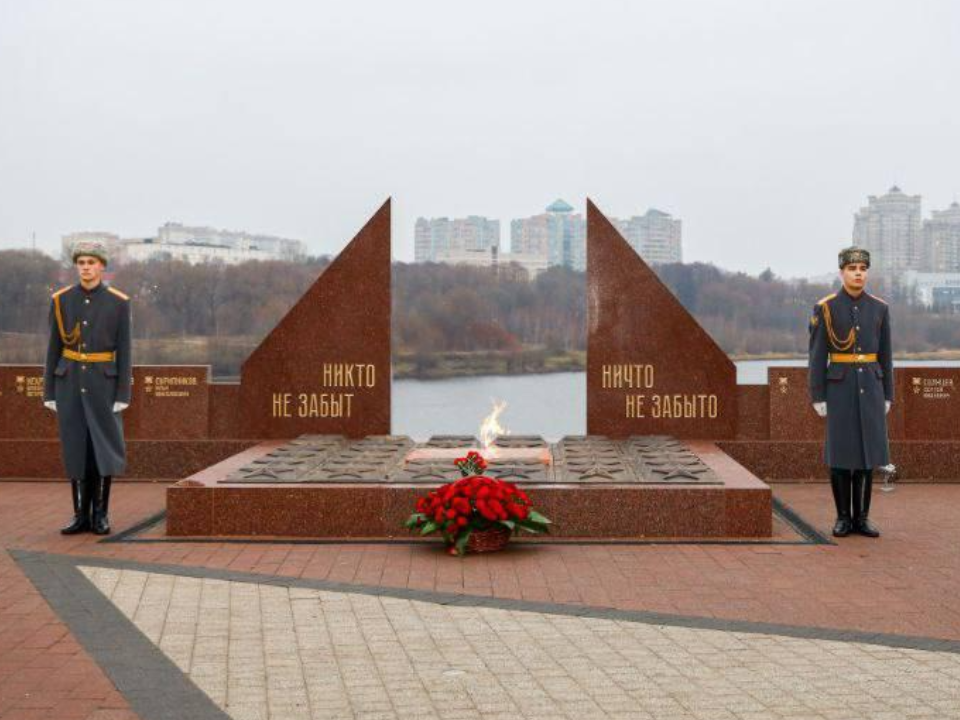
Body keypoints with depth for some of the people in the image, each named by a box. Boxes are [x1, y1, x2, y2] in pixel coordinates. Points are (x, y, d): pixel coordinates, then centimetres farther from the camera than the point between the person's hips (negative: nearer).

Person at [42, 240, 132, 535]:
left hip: (102, 383, -2)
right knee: (76, 448, 3)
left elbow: (124, 351, -4)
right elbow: (53, 348, 4)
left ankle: (100, 515, 9)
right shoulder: (61, 300, 1)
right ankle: (82, 516, 11)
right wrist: (49, 392, 1)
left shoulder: (119, 302, -4)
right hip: (70, 383, 2)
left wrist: (123, 395, -9)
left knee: (103, 448, -3)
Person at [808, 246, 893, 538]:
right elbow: (817, 356, -4)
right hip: (840, 388, -3)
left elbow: (885, 355, 9)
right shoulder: (825, 308, -4)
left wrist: (888, 396, 6)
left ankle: (862, 517, 13)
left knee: (867, 451, 4)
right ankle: (844, 517, 10)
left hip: (870, 387, 3)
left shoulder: (879, 308, 5)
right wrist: (818, 397, -8)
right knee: (840, 453, -1)